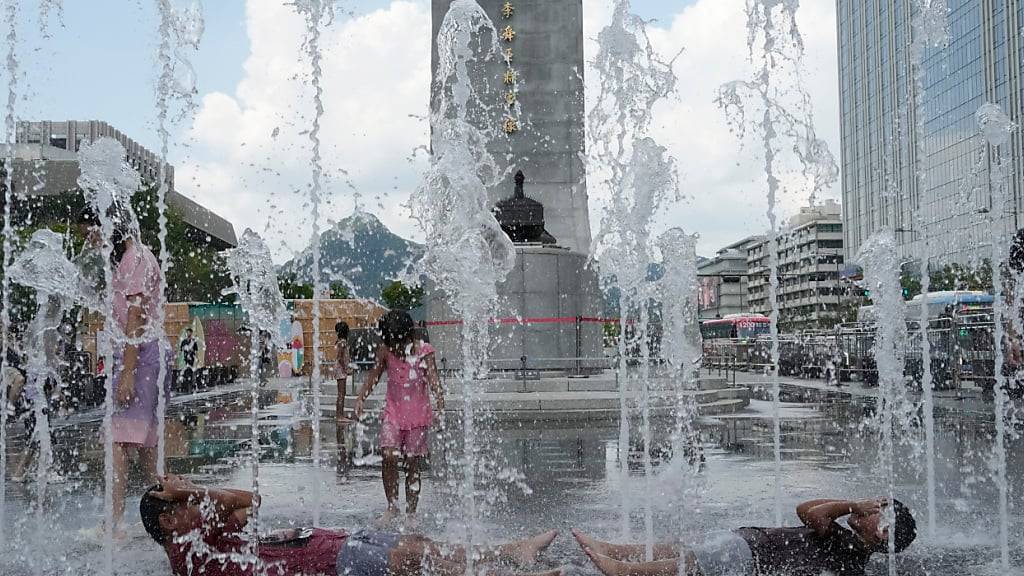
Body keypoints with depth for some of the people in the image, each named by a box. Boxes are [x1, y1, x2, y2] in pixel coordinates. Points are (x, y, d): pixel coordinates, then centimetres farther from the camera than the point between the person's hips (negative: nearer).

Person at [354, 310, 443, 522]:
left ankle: (411, 512, 14)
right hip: (393, 411, 1)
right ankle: (392, 506, 0)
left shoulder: (423, 350, -9)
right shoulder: (385, 351, -3)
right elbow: (374, 376, 6)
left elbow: (433, 379, -14)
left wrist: (440, 403, -29)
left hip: (418, 413, -1)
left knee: (413, 463, 2)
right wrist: (360, 398, -8)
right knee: (389, 456, -16)